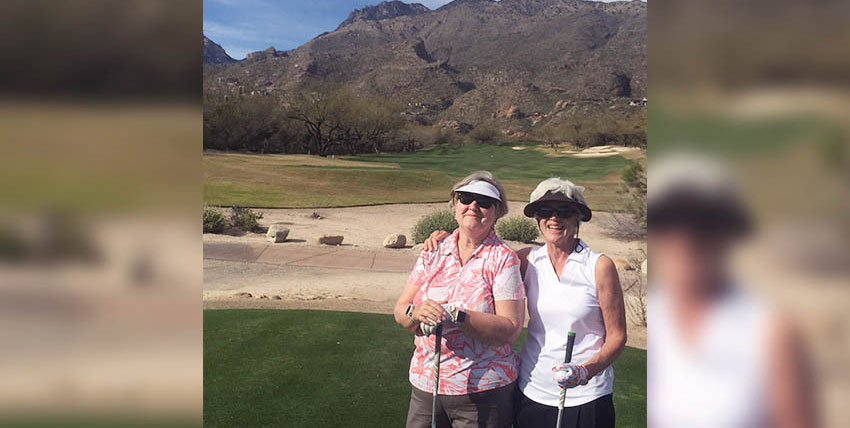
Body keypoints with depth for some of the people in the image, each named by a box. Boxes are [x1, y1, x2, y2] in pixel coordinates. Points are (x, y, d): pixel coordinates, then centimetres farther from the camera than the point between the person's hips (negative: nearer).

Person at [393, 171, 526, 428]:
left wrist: (456, 316, -26)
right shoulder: (434, 253, 4)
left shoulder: (503, 258, -8)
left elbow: (511, 329, -15)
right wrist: (416, 312, -20)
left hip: (483, 391, -3)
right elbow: (400, 311, 2)